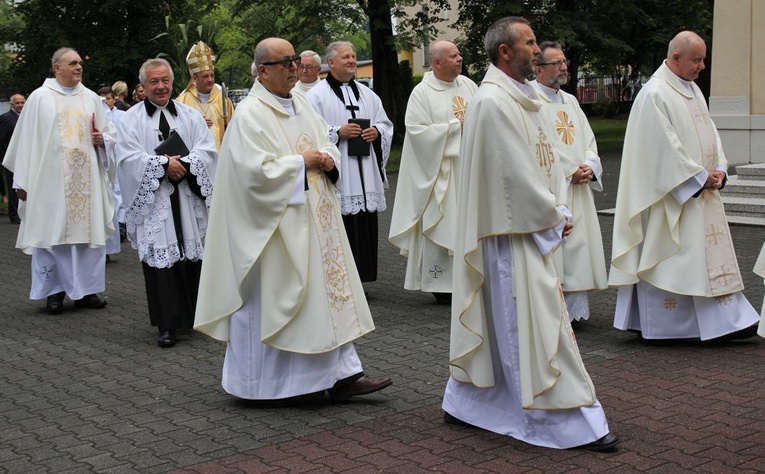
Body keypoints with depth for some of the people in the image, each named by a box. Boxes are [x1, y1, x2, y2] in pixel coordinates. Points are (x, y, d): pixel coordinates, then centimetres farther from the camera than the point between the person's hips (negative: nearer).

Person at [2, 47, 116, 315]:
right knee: (51, 231, -2)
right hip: (50, 178, -3)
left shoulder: (91, 98, 12)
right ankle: (54, 291, 7)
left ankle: (87, 289, 10)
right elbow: (27, 140, 2)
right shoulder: (40, 98, 4)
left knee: (88, 229, 1)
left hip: (86, 179, 3)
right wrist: (23, 181, -2)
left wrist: (102, 139, -6)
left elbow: (111, 132, 19)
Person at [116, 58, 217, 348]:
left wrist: (183, 163, -15)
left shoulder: (190, 115, 12)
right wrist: (164, 164, -15)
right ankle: (167, 324, 1)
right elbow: (129, 158, -7)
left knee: (194, 256, 3)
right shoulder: (132, 119, 5)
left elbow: (207, 150, 2)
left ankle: (199, 315, 16)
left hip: (189, 199, 2)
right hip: (153, 201, -2)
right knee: (160, 259, -4)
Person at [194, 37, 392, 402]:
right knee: (269, 300, 0)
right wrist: (301, 163, -14)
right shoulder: (250, 114, -12)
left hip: (314, 221, 8)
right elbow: (256, 170, -21)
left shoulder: (301, 106, 12)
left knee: (329, 291, 5)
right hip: (276, 227, -8)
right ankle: (258, 383, 15)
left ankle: (342, 375, 10)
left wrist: (327, 158, -4)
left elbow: (327, 144, 19)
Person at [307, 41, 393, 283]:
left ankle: (359, 277, 15)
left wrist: (377, 131, -2)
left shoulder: (366, 94, 17)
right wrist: (338, 133, -17)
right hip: (335, 176, -5)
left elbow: (386, 124, 18)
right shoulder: (317, 95, -1)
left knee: (364, 227, 6)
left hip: (365, 175, 6)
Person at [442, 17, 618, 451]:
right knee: (536, 323, -6)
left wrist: (557, 211, 5)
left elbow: (544, 161, 16)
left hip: (532, 226, 10)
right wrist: (554, 217, -10)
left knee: (498, 320, 16)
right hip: (513, 231, -10)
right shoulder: (493, 102, -18)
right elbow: (515, 174, -20)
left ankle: (465, 403, 28)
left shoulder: (522, 97, 13)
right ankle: (570, 425, -2)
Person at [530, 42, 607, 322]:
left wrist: (589, 167, -2)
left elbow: (588, 140, 18)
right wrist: (571, 172, -13)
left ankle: (574, 309, 14)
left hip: (578, 191, 8)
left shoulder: (570, 101, 19)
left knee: (577, 249, 7)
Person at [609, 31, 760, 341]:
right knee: (665, 256, -3)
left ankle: (725, 322, 14)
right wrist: (700, 177, -16)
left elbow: (709, 132, 16)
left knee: (711, 254, 9)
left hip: (703, 191, 9)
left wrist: (719, 170, 0)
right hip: (672, 195, -9)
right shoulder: (654, 94, -14)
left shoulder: (693, 90, 15)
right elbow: (665, 146, -19)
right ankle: (656, 325, 7)